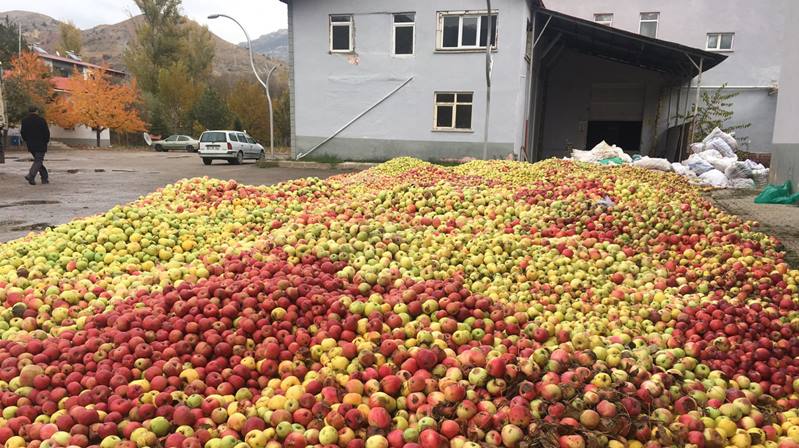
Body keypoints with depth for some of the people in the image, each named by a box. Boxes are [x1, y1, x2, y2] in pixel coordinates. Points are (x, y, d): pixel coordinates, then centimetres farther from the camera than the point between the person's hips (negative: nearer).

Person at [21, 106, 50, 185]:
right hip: (40, 145, -5)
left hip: (30, 145, 5)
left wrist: (27, 141, 21)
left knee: (38, 161, 15)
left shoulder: (24, 120, 5)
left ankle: (44, 178, 15)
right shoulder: (41, 120, -8)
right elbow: (46, 133, -7)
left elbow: (22, 132, 8)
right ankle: (31, 176, -20)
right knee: (38, 161, -3)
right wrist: (46, 141, 8)